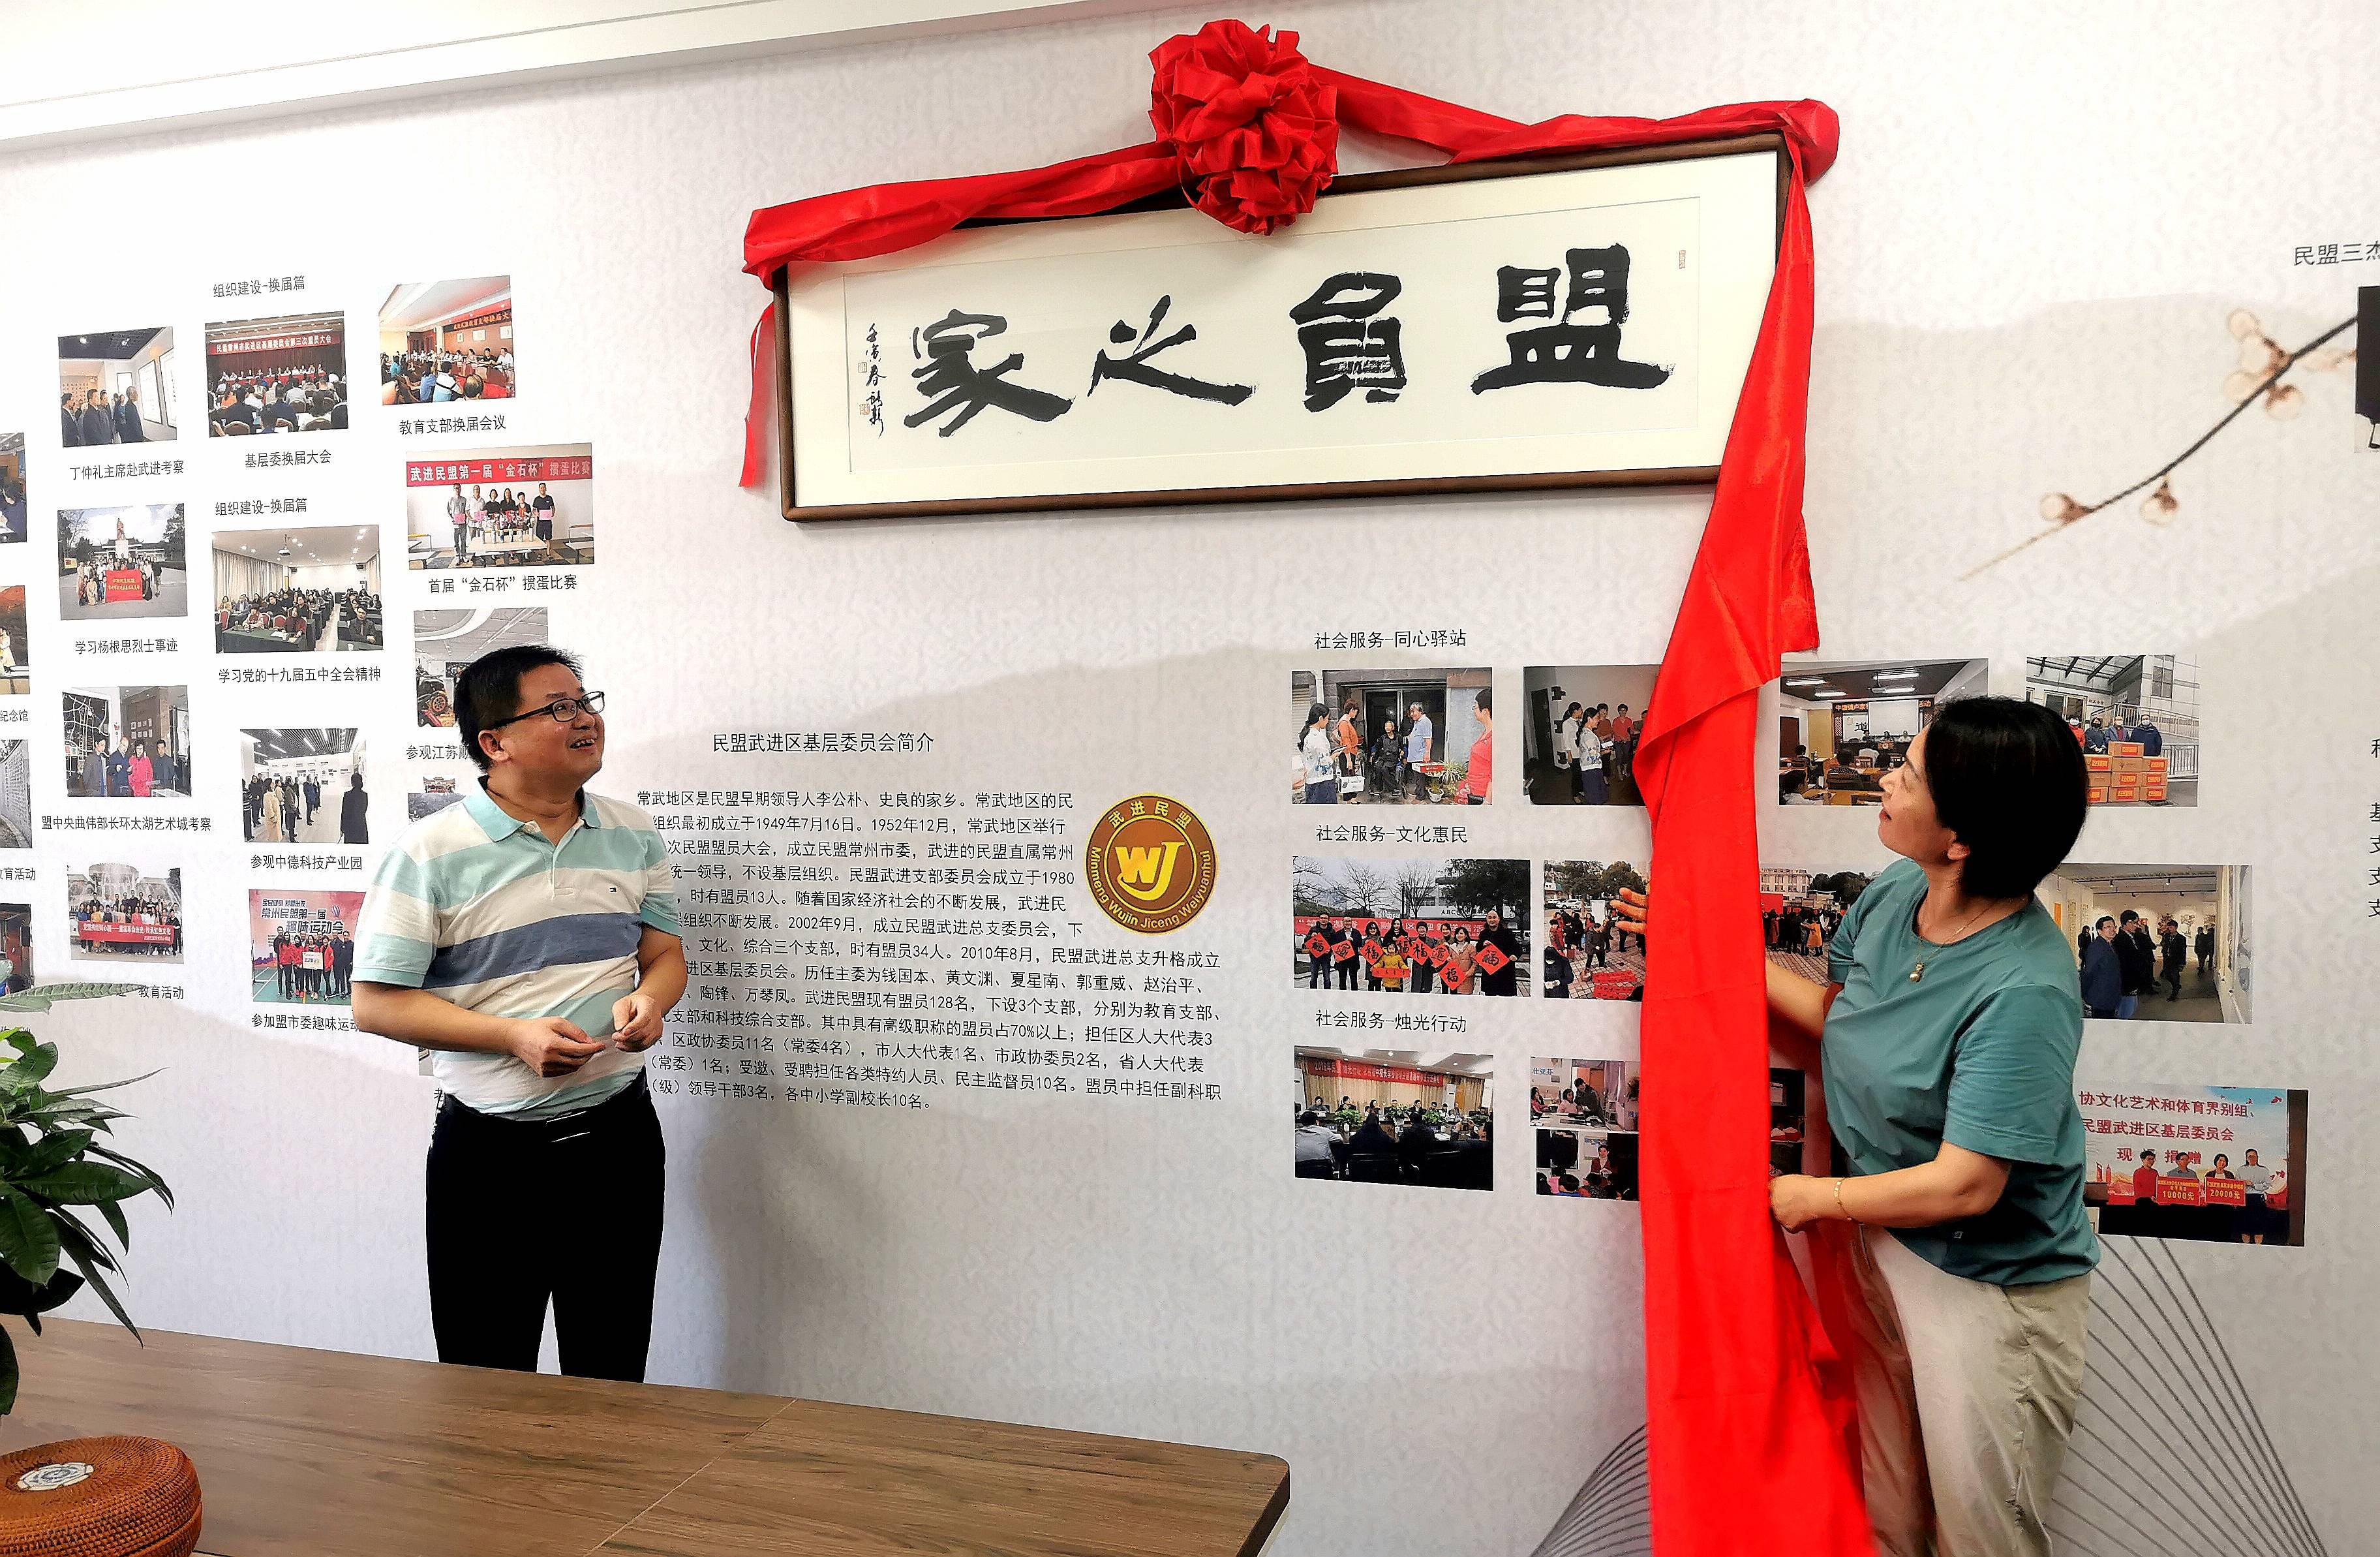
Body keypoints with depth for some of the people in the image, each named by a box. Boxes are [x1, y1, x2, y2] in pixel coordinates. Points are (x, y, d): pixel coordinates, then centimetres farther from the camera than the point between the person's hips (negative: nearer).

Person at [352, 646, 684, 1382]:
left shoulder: (633, 835, 5)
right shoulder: (430, 852, -9)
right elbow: (377, 1002, -9)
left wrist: (650, 1000, -10)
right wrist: (515, 1035, -20)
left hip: (620, 1134, 4)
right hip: (489, 1148, -3)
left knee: (614, 1376, 16)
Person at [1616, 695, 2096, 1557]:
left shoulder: (2022, 991, -31)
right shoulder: (1890, 899, -9)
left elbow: (1964, 1185, -27)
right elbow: (1833, 1022, 8)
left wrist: (1819, 1198, -14)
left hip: (1991, 1286, -7)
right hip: (1877, 1241, 7)